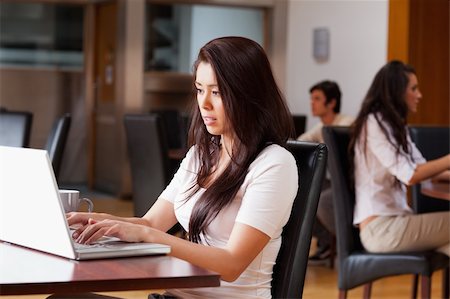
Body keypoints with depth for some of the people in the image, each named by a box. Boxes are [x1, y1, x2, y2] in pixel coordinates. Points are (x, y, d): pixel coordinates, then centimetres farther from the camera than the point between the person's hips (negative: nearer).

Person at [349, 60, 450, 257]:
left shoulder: (396, 126, 19)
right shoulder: (374, 124, -10)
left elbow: (422, 169, 17)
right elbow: (410, 176, -16)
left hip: (396, 218, 8)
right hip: (379, 228, -8)